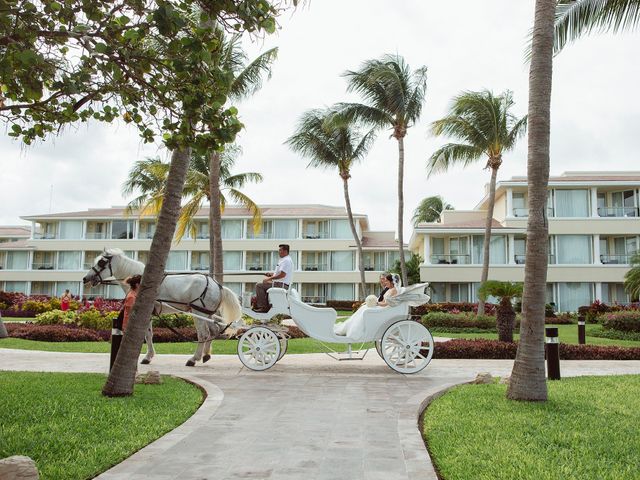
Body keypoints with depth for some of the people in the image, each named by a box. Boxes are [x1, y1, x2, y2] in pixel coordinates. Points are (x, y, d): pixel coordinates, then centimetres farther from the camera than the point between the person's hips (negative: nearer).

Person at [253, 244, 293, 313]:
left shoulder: (286, 260, -17)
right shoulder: (285, 259, 18)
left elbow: (282, 275, -26)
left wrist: (270, 278, -18)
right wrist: (271, 274, 12)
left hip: (281, 285, -11)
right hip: (281, 284, 11)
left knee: (259, 285, -11)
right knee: (263, 285, 24)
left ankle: (263, 307, -10)